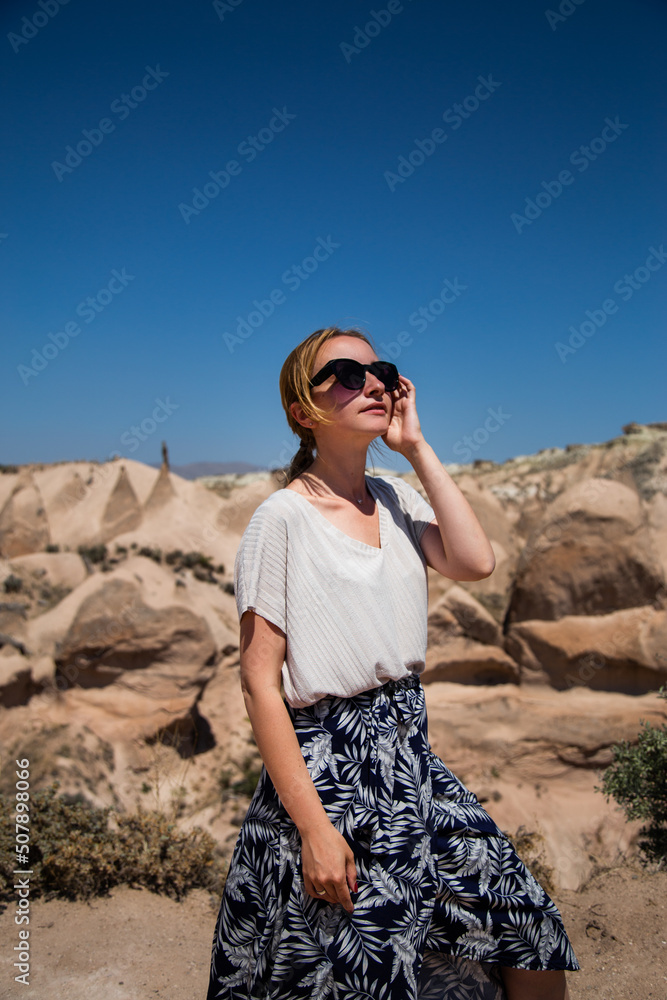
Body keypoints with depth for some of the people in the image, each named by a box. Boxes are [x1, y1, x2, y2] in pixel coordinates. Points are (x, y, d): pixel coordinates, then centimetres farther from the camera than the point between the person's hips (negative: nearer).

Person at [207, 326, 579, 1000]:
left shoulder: (396, 499, 5)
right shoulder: (283, 517, -14)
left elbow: (475, 563, -12)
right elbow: (260, 682, -15)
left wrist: (416, 446, -9)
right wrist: (314, 826, -17)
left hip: (412, 761, 6)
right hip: (327, 770, -6)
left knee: (535, 946, 12)